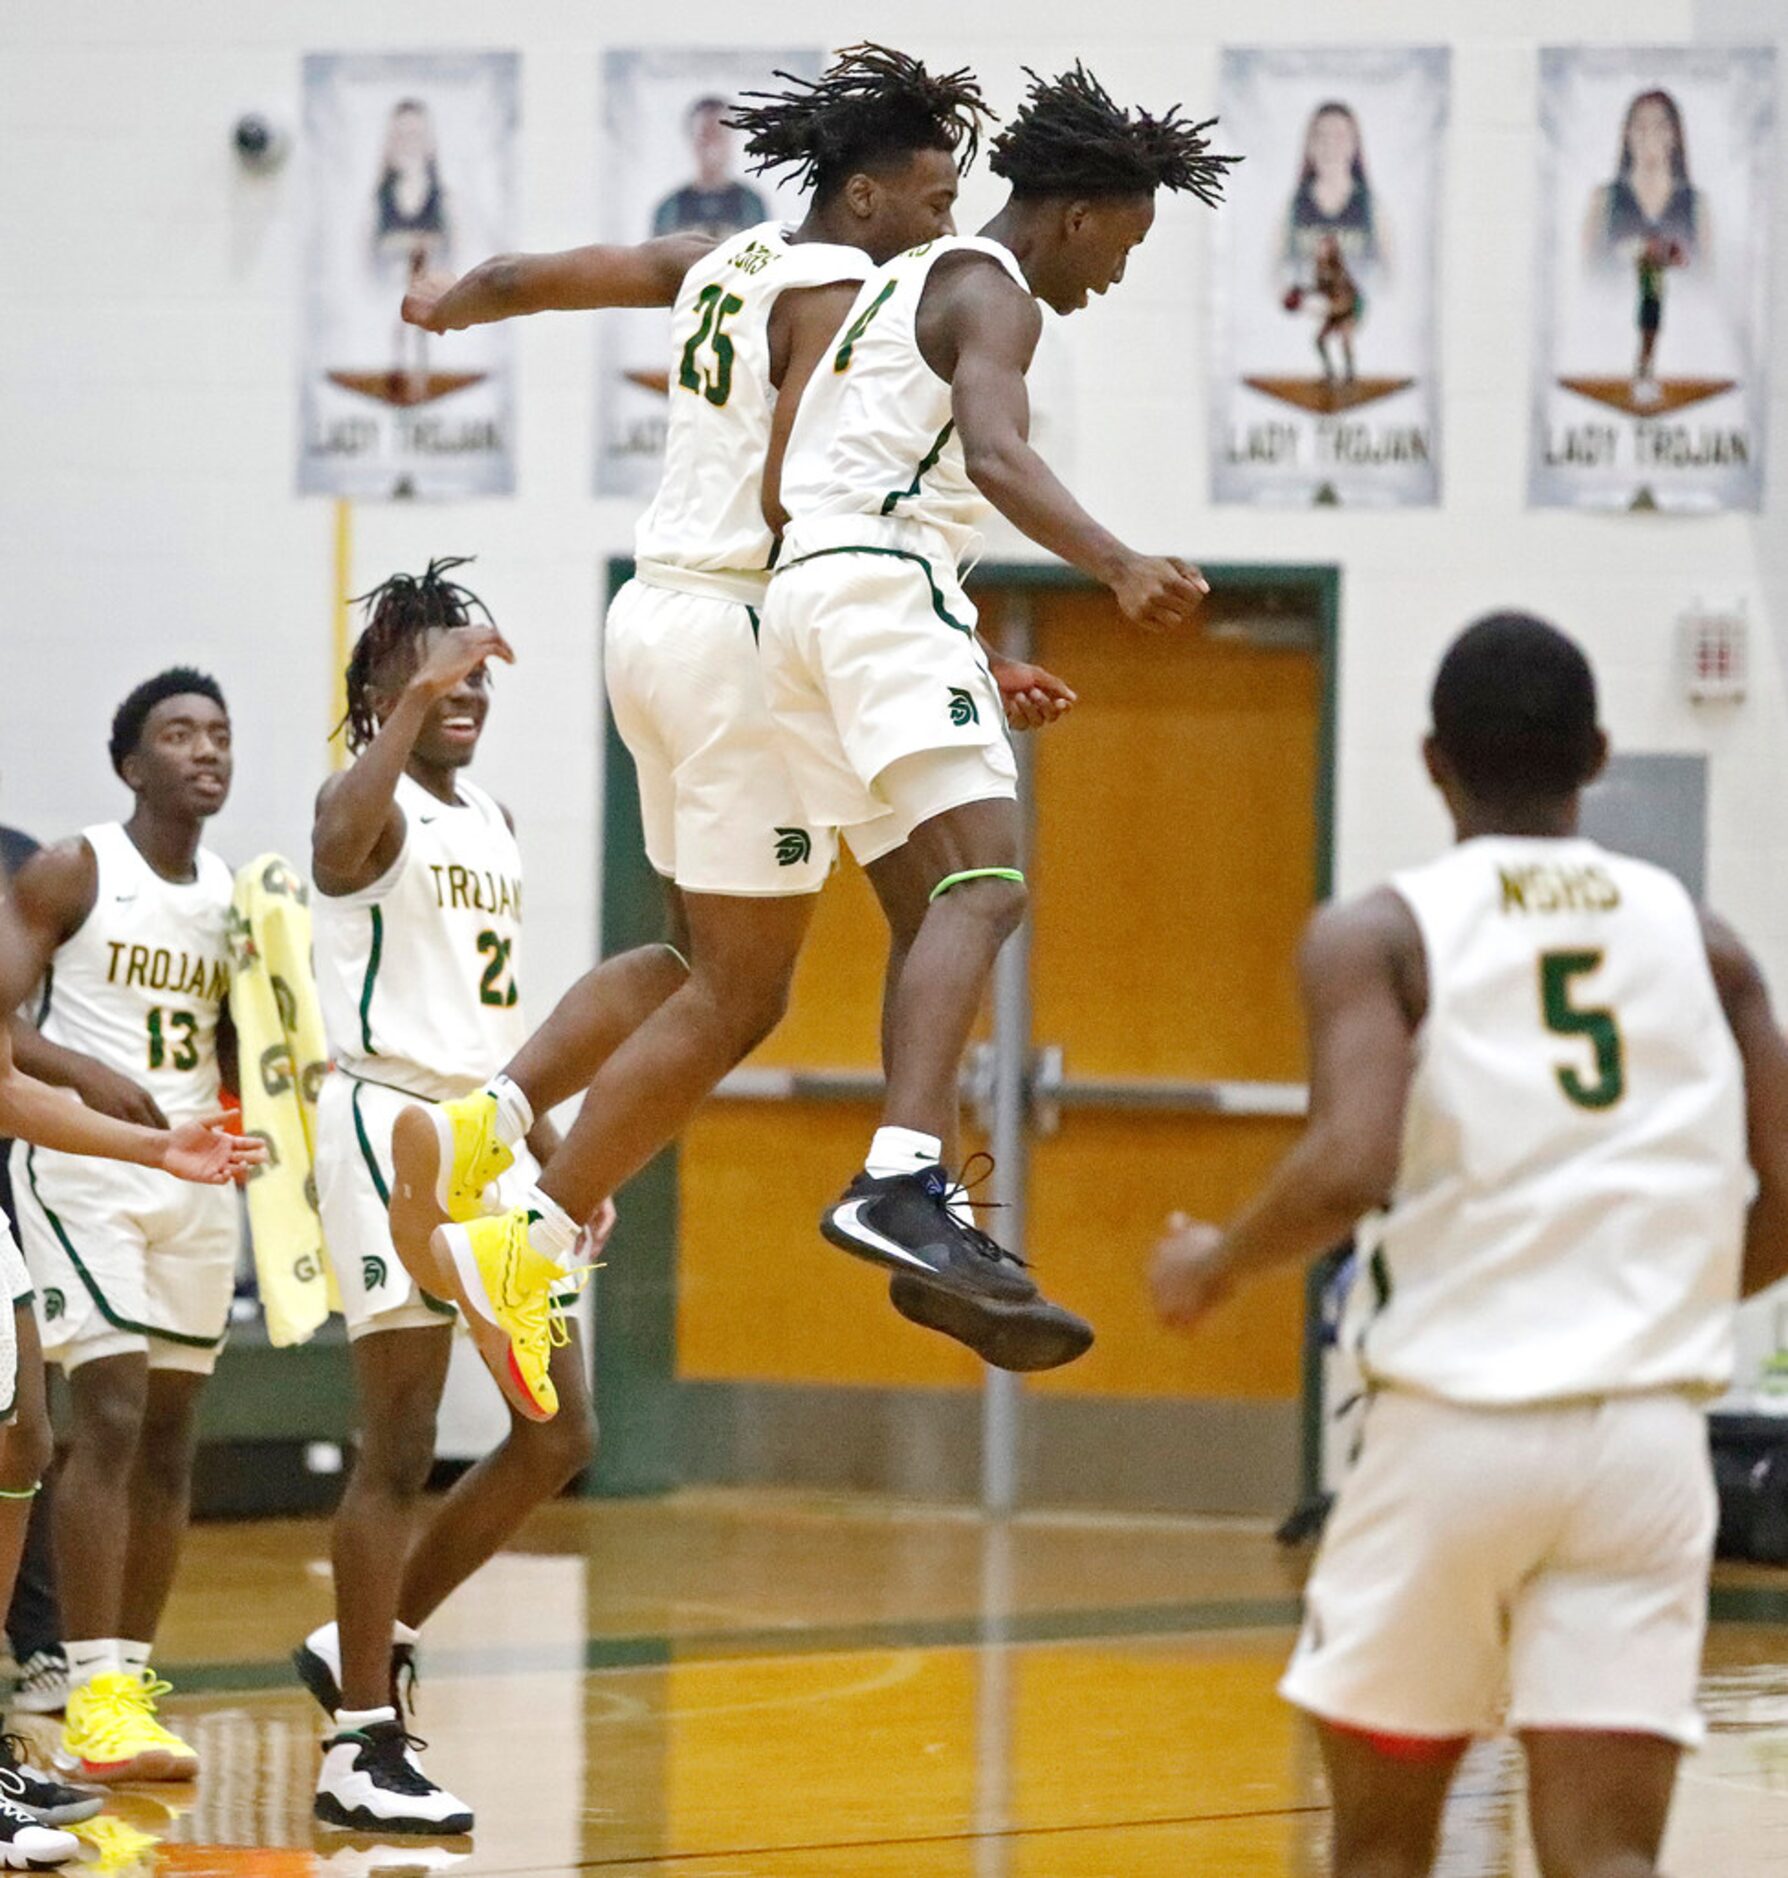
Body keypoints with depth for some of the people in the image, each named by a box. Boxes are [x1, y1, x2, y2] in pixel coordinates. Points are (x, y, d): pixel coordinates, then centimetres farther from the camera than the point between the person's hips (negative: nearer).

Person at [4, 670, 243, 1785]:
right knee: (111, 1417, -14)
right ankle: (96, 1700, -16)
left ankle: (133, 1680, 15)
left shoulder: (235, 895, 12)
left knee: (172, 1433, 7)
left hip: (195, 1173, 6)